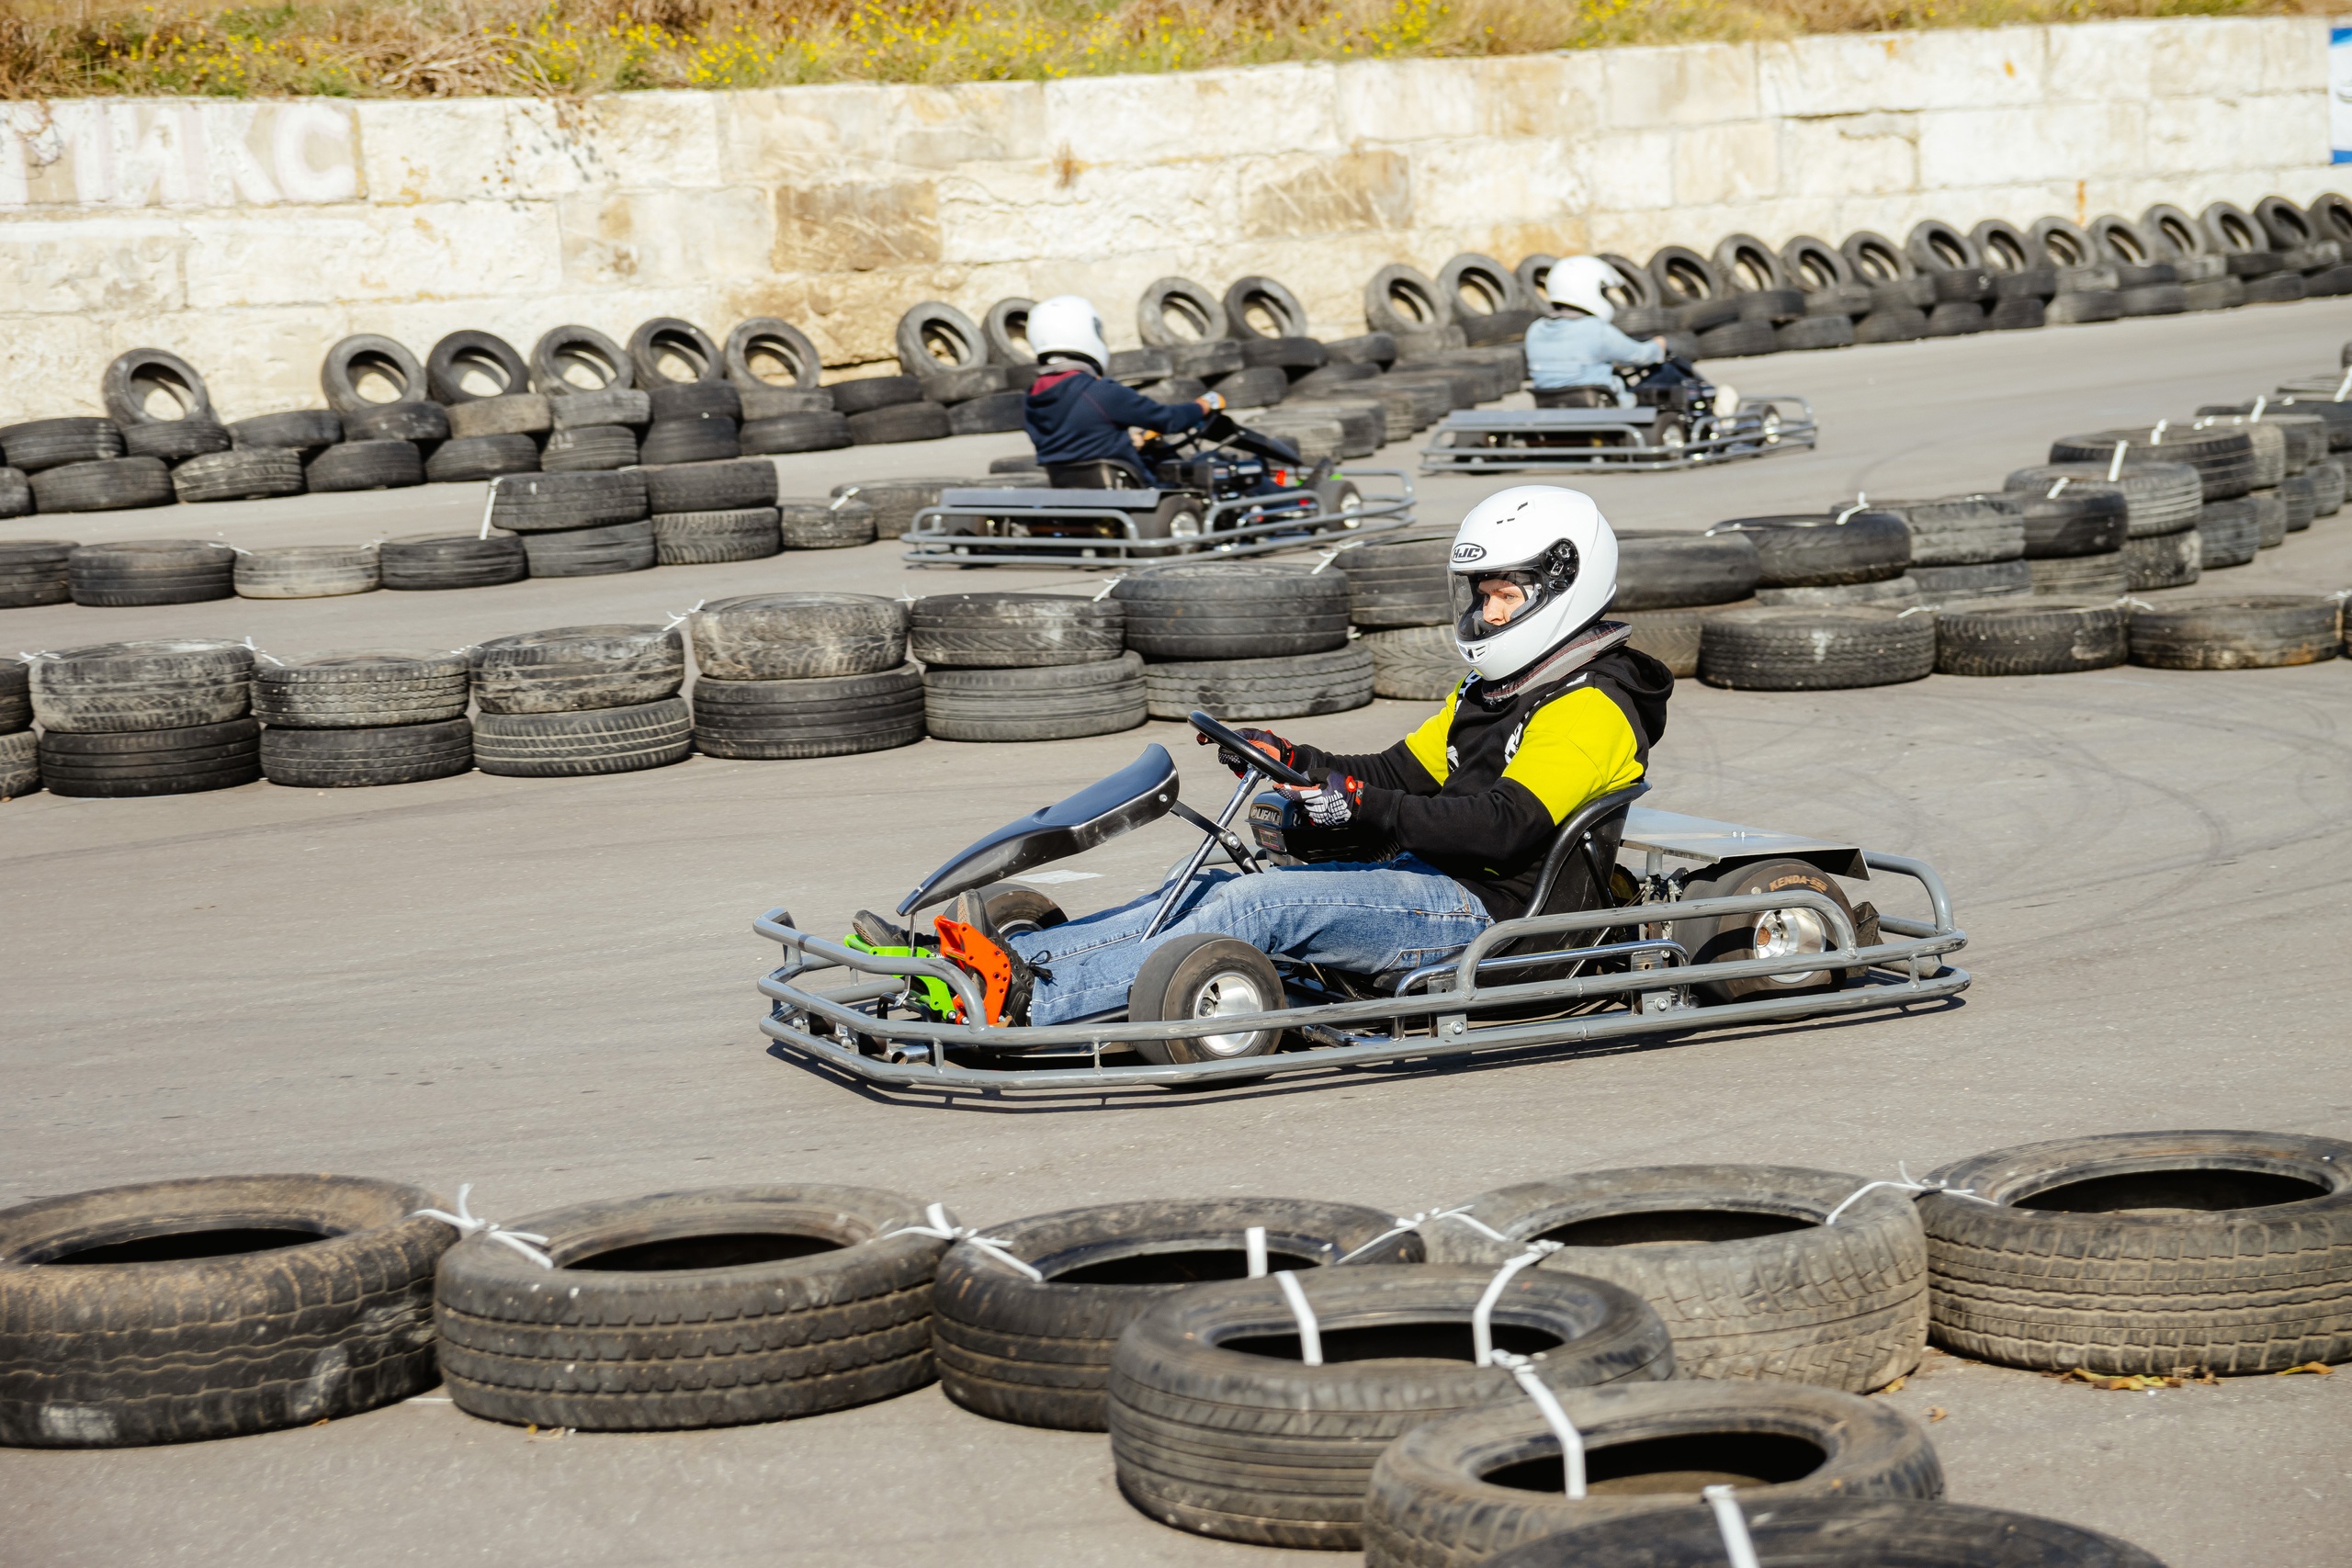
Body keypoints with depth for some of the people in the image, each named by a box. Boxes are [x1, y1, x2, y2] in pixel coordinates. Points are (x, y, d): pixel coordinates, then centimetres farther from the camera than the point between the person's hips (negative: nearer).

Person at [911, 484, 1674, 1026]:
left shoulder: (1591, 710, -11)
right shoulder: (1499, 689, 22)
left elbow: (1503, 825, -24)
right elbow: (1402, 771, 20)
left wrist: (1364, 804, -31)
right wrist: (1291, 759, 3)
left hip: (1482, 911, -10)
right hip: (1424, 884, 10)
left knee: (1264, 902, -26)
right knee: (1218, 890, -7)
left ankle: (1031, 1000, -37)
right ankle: (1012, 955, -20)